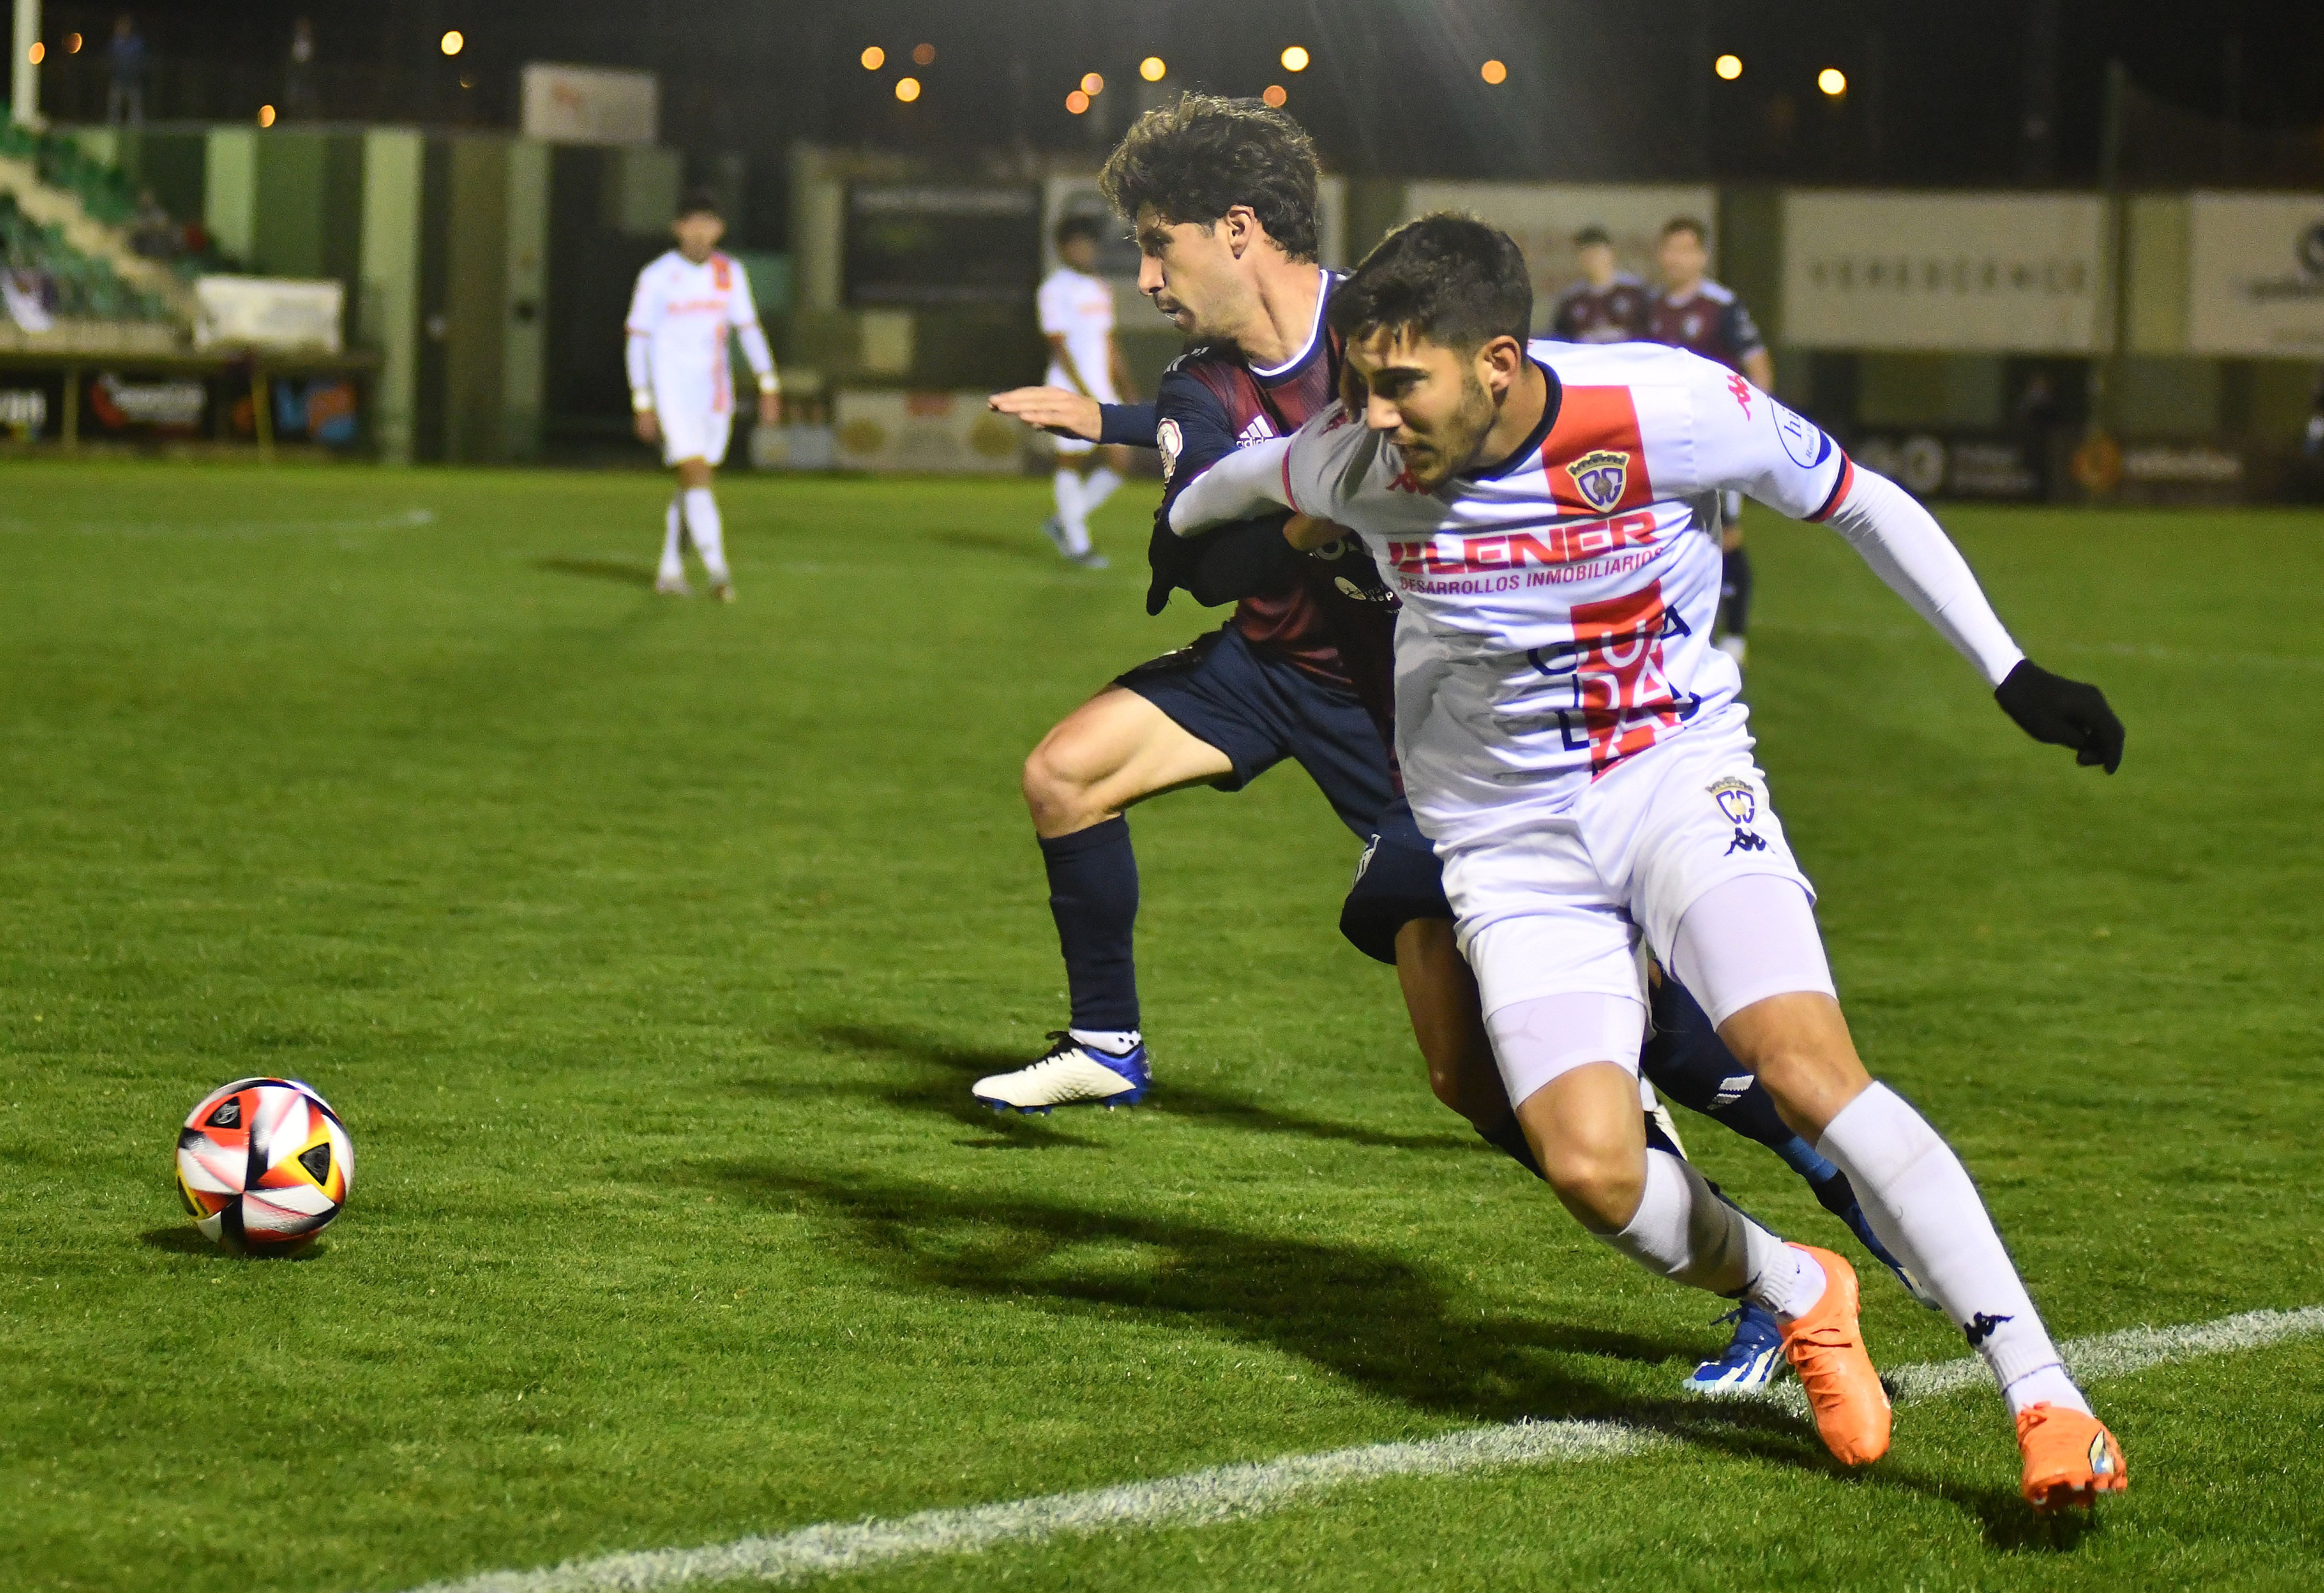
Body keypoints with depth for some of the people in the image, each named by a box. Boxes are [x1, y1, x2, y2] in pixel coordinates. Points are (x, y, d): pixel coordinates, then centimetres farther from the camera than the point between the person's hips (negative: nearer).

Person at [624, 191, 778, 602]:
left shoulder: (730, 273, 6)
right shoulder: (657, 276, -6)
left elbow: (749, 329, 9)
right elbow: (638, 338, -4)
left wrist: (769, 387, -1)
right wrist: (643, 404, -8)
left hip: (716, 394, 5)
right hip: (673, 391, -5)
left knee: (692, 483, 10)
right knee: (697, 476, -15)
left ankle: (670, 571, 22)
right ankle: (717, 571, -22)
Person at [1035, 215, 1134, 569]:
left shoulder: (1100, 290, 15)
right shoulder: (1056, 290, -9)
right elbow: (1059, 346, -14)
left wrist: (1127, 390, 15)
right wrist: (1087, 394, -19)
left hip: (1102, 392, 7)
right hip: (1070, 390, -7)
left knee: (1118, 463, 1)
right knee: (1071, 464, -1)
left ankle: (1063, 523, 16)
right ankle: (1078, 545, 7)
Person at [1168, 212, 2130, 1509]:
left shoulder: (1671, 408, -21)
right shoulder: (1354, 468, -14)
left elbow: (1861, 503, -4)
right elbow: (1246, 478, 12)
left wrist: (2016, 677, -3)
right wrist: (1186, 529, 33)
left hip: (1679, 772, -2)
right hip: (1509, 835, 2)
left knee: (1807, 1066, -25)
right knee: (1591, 1169, -17)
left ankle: (2046, 1401, -21)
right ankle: (1803, 1299, 16)